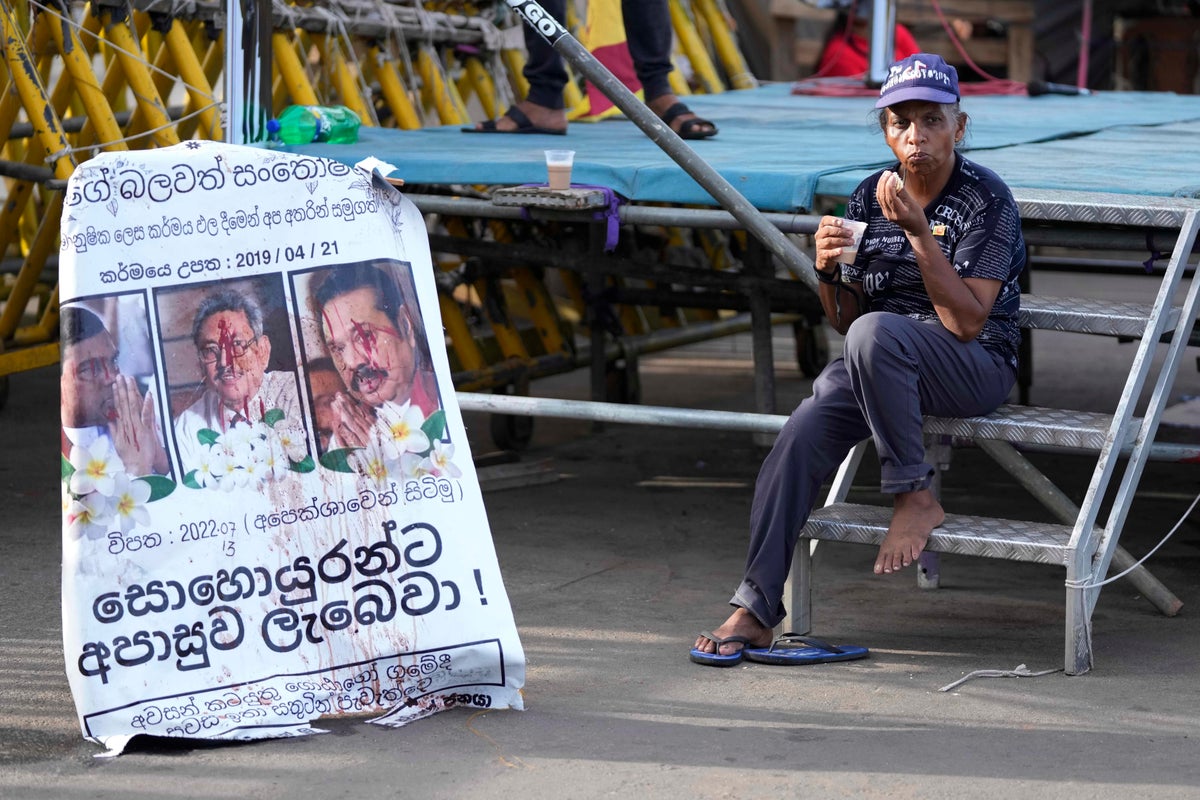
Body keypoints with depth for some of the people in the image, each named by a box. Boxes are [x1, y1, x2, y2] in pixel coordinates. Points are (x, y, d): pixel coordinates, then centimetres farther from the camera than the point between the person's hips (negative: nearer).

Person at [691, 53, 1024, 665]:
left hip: (974, 368, -5)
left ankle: (915, 498, -22)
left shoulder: (986, 200, -10)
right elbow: (843, 320, 11)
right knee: (801, 436, -24)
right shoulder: (869, 198, 6)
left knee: (874, 334, -37)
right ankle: (754, 608, -22)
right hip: (876, 365, 5)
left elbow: (967, 321, -19)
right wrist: (829, 272, -11)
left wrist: (919, 233, -24)